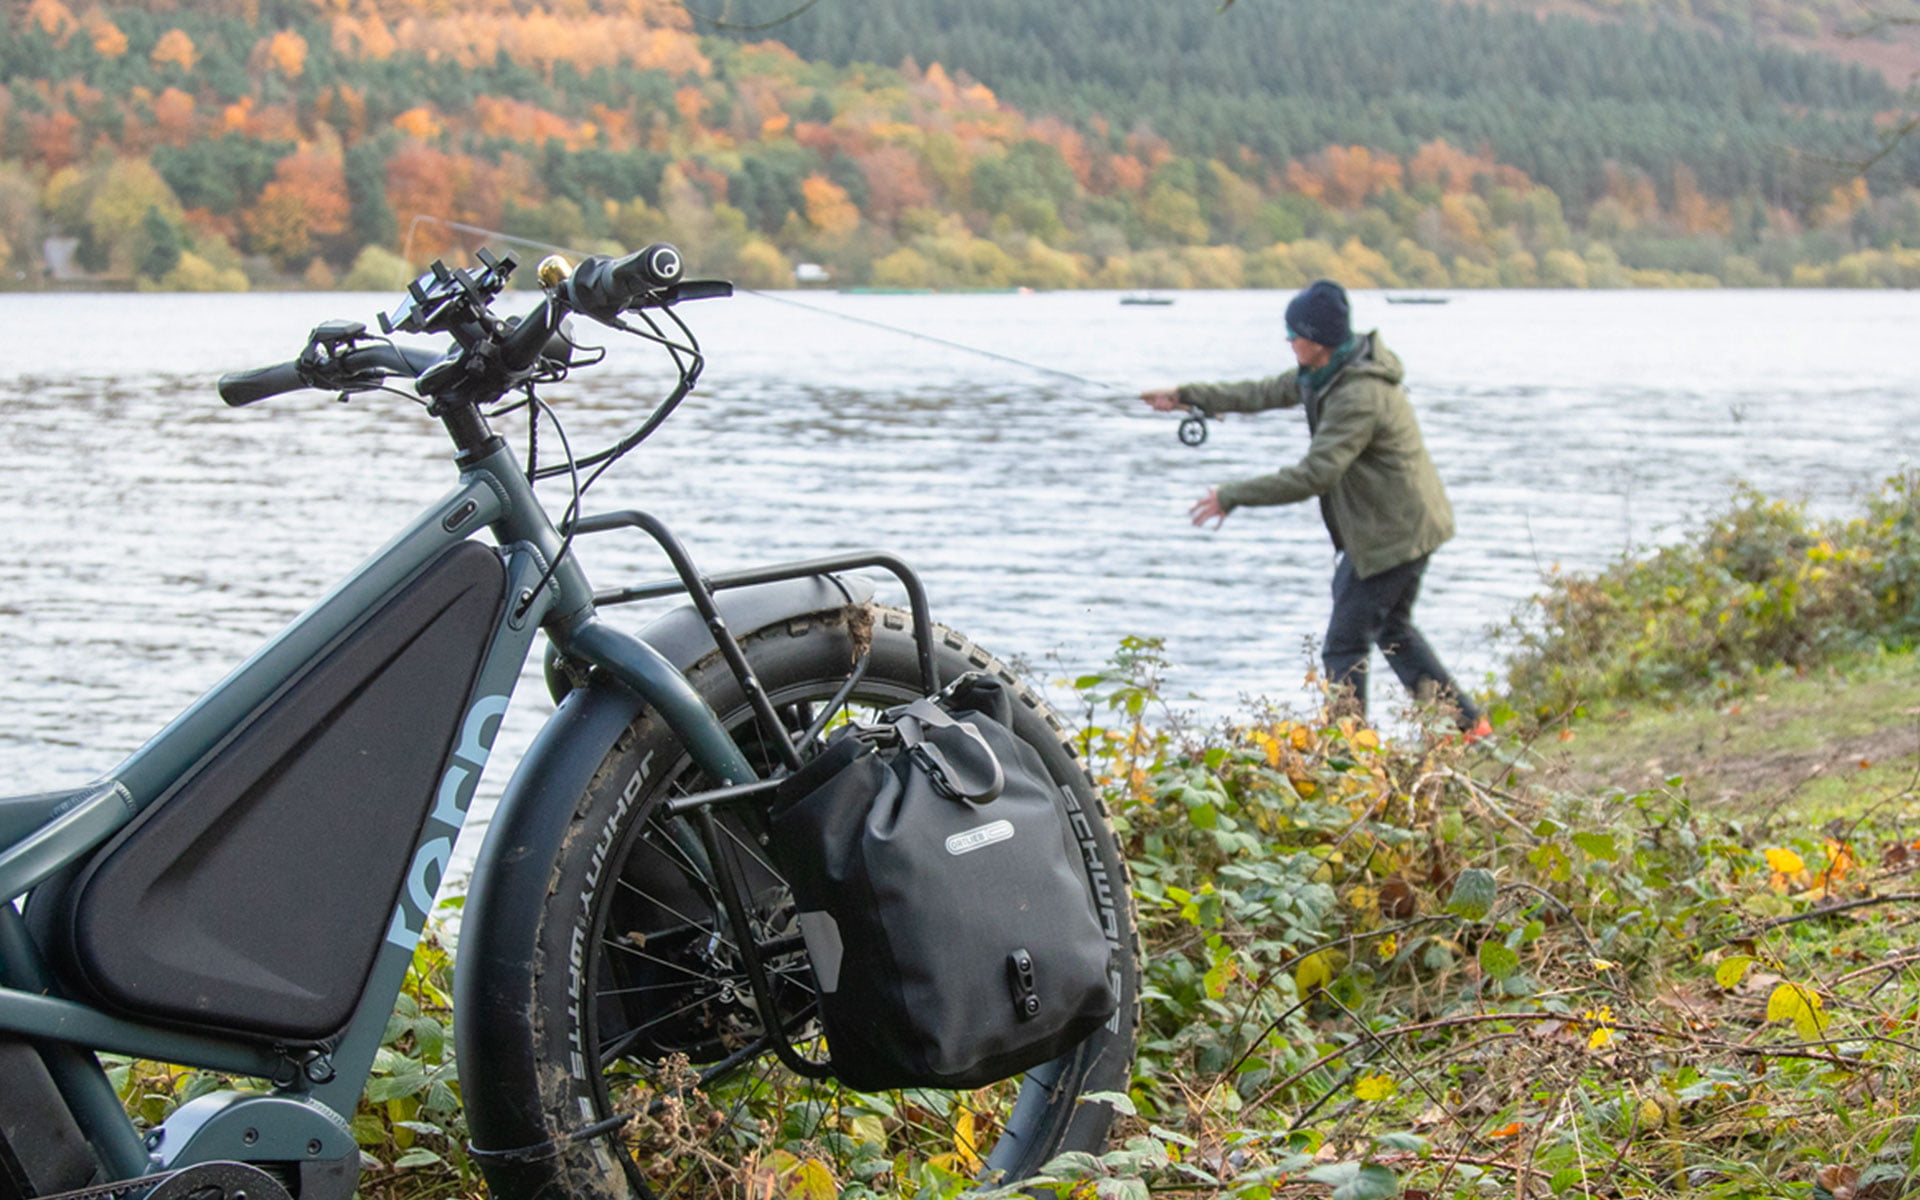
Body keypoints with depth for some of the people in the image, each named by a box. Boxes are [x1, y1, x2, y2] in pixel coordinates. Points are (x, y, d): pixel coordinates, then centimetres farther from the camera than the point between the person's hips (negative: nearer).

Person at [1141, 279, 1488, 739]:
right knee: (1393, 632, 24)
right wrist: (1187, 395, 16)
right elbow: (1267, 393, 15)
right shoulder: (1329, 373, 4)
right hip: (1404, 525, 11)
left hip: (1394, 535, -11)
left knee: (1345, 648, -5)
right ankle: (1468, 723, 29)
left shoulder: (1360, 396, -27)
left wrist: (1232, 496, -25)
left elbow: (1314, 475, -31)